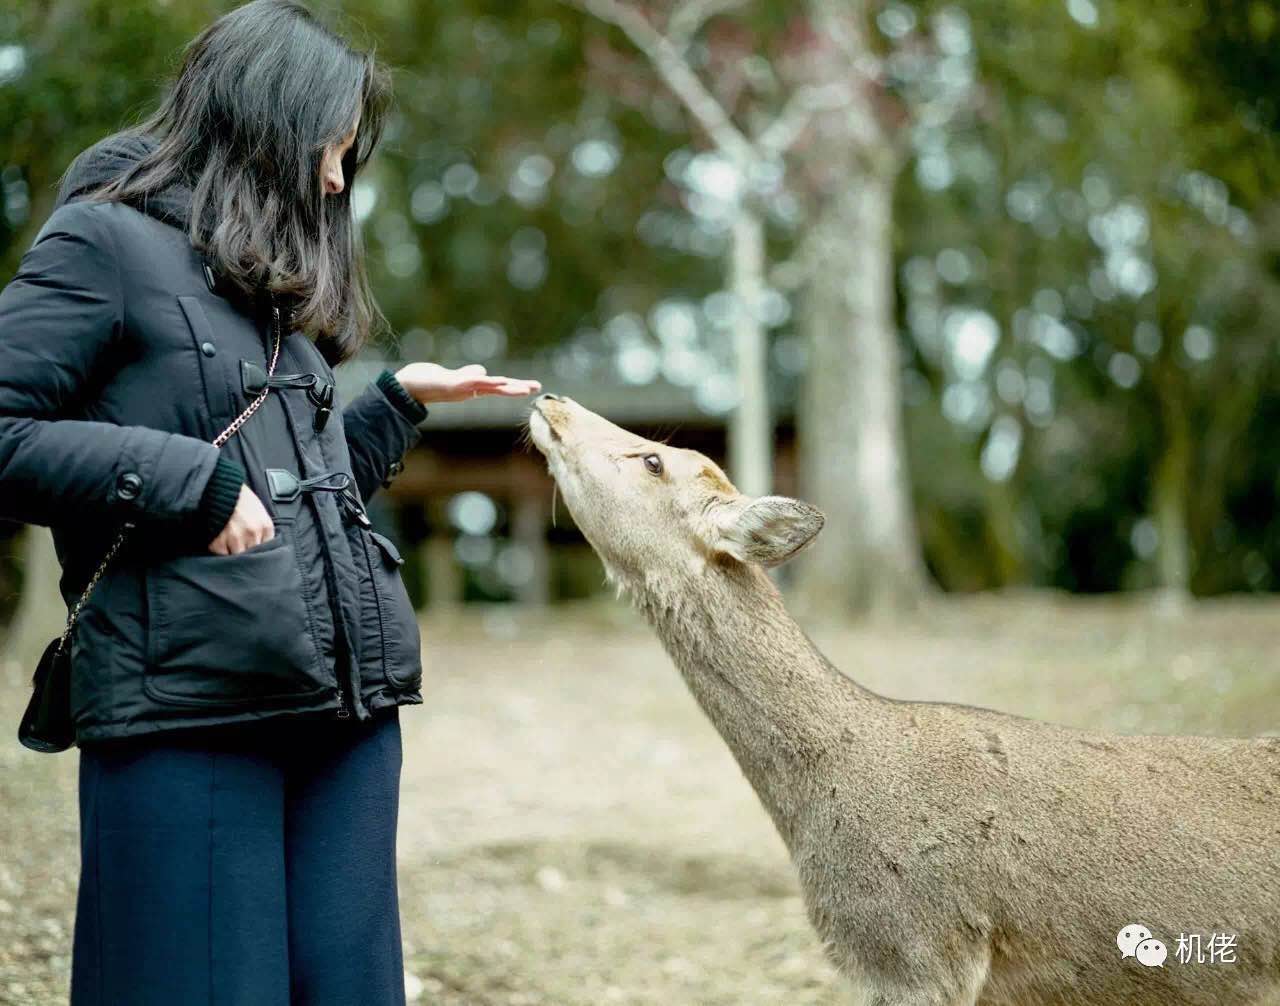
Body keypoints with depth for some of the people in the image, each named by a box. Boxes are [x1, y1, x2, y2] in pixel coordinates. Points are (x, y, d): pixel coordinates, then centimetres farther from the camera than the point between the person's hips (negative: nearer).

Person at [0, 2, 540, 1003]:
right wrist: (187, 479, -15)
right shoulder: (105, 242, 0)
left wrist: (402, 399, 21)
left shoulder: (277, 279, 23)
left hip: (348, 702, 7)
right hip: (190, 707, -7)